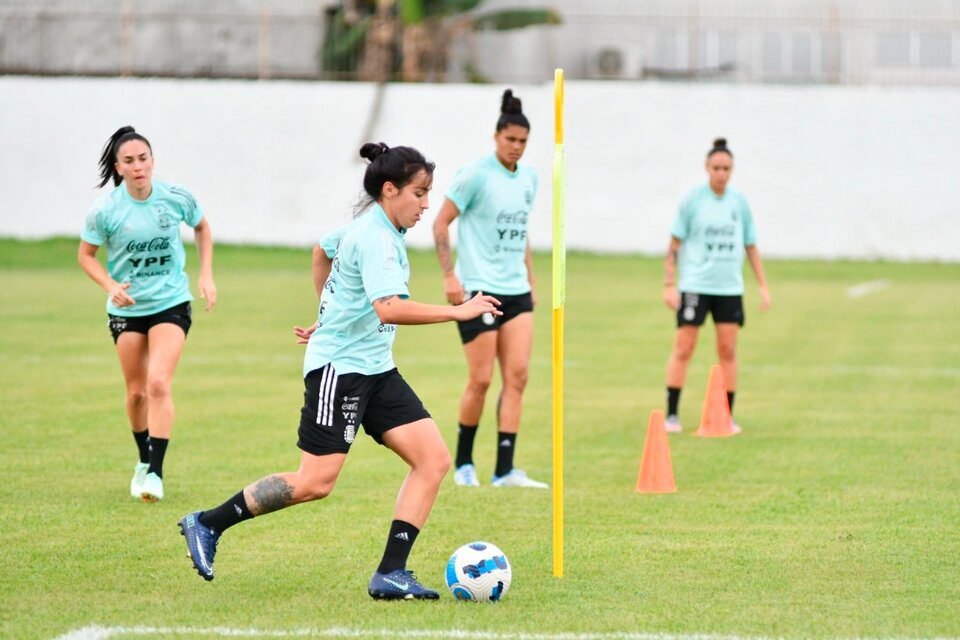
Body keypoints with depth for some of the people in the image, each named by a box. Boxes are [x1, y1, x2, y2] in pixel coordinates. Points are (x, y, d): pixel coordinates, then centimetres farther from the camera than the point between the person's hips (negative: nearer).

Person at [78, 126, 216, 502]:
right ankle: (144, 461, 33)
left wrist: (206, 275, 3)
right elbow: (86, 254, 0)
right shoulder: (105, 210, -13)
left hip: (171, 304, -1)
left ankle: (156, 472, -17)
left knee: (158, 383, -18)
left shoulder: (177, 198, -10)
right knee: (136, 391, 9)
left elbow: (202, 227, 11)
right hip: (127, 309, 1)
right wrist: (110, 286, -17)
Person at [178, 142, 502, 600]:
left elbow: (325, 249, 31)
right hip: (340, 365, -10)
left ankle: (390, 575, -5)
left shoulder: (375, 226, 12)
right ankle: (208, 525, 5)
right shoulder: (376, 239, -18)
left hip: (375, 368, 10)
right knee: (316, 482, -11)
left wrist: (331, 316, 38)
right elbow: (389, 308, -33)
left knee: (434, 460, -3)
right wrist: (459, 312, -30)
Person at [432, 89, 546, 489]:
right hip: (478, 290, -6)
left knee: (517, 376, -3)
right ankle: (463, 463, 14)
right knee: (480, 378, -5)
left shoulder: (528, 178, 12)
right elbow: (441, 224, -6)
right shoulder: (475, 175, -8)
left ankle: (505, 470, -3)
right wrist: (449, 276, -13)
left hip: (516, 291, 6)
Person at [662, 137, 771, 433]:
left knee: (728, 351, 2)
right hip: (695, 284, -3)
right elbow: (675, 244, -1)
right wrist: (669, 284, -8)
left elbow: (751, 246, 15)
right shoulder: (692, 200, -3)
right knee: (683, 349, -5)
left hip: (729, 287, 3)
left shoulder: (739, 201, 7)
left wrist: (763, 286, 11)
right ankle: (672, 415, 1)